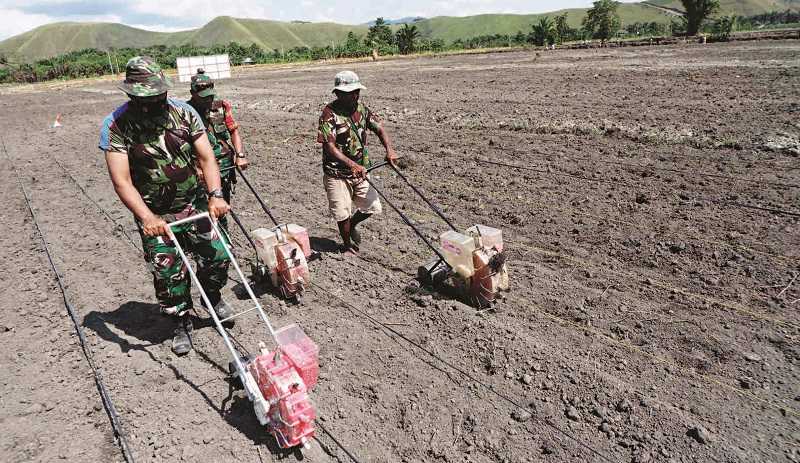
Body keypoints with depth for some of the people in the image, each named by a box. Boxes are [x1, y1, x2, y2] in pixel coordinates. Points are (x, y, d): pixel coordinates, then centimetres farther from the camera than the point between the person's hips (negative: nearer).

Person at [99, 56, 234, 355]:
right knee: (168, 274, 2)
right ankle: (182, 323, 26)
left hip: (193, 203, 3)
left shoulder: (184, 113, -7)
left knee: (218, 255, 4)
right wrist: (147, 217, -34)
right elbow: (122, 182, -20)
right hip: (155, 215, -2)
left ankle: (212, 295, 36)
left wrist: (216, 195, -25)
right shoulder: (116, 125, -15)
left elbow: (206, 158, -9)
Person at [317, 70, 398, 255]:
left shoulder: (361, 108, 3)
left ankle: (352, 224, 38)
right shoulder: (330, 113, -16)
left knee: (373, 207, 8)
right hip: (337, 173, -5)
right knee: (342, 213, 4)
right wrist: (352, 164, -32)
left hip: (361, 170, 6)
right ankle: (348, 245, 29)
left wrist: (389, 149, -18)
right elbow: (329, 146, -22)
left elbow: (379, 128, 1)